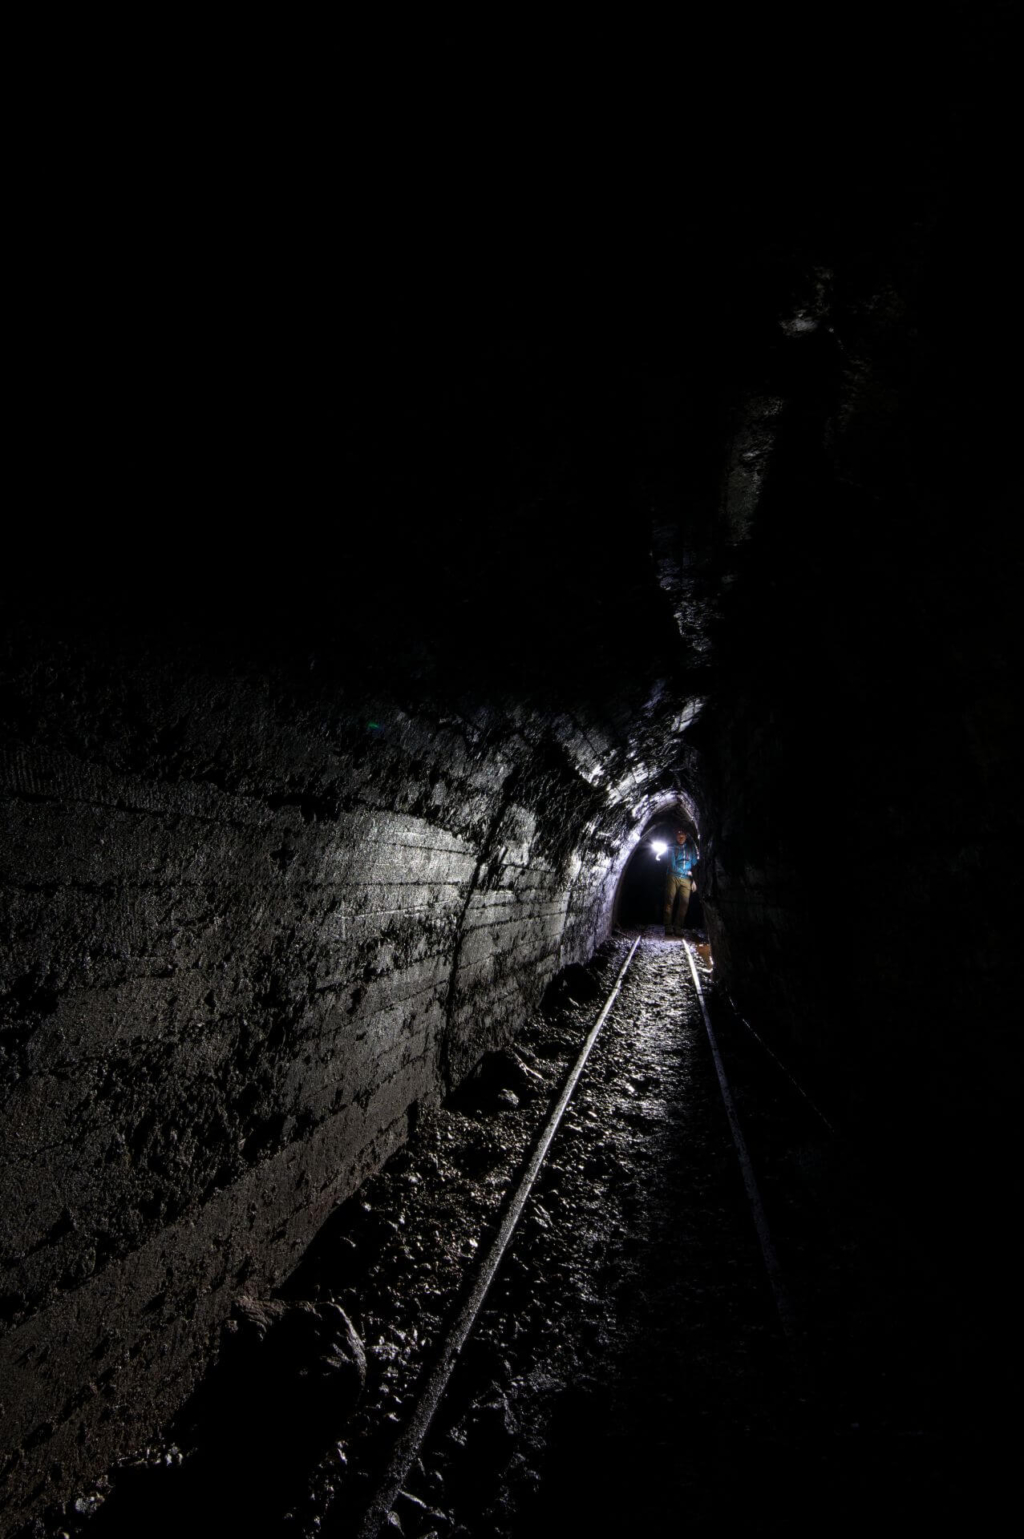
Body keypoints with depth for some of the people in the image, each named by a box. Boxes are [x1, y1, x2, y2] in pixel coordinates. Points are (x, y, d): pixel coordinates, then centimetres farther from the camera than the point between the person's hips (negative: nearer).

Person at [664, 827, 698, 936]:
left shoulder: (691, 848, 11)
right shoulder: (672, 848, 2)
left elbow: (694, 865, 14)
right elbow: (673, 866, -4)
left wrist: (694, 881, 8)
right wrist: (687, 872, -2)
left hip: (686, 879, 2)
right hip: (673, 877, -2)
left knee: (684, 902, -8)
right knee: (670, 900, -9)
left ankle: (678, 927, -5)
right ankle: (668, 927, -7)